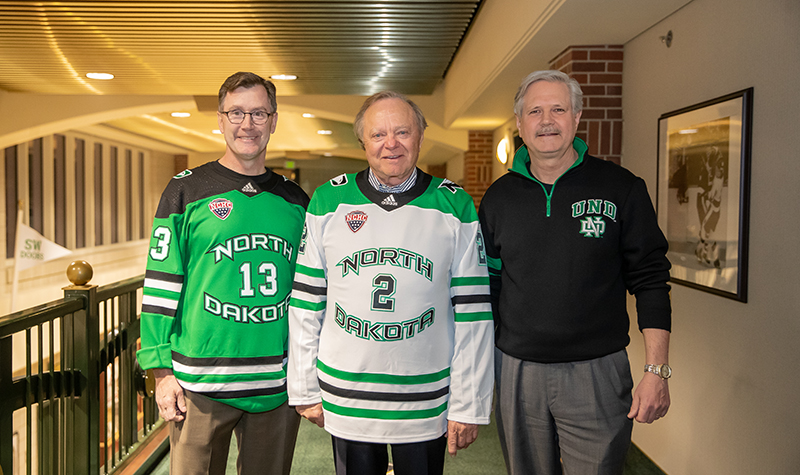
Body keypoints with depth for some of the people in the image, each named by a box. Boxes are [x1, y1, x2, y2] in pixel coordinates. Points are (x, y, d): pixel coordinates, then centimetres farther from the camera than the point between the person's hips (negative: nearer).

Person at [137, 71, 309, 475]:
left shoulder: (295, 200, 8)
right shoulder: (186, 192, -2)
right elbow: (161, 283, -2)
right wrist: (162, 370, -6)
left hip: (278, 382, 3)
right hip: (201, 380, -3)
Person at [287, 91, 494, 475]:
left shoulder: (455, 207, -3)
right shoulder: (328, 202, -1)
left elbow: (472, 311, -3)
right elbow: (306, 303, 2)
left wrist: (468, 405, -4)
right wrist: (304, 390, 3)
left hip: (426, 404, 0)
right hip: (345, 399, 1)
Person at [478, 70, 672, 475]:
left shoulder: (621, 188, -3)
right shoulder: (499, 197, 4)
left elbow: (650, 281, -2)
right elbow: (486, 285, 9)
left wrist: (657, 370, -7)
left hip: (596, 373, -2)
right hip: (515, 372, 3)